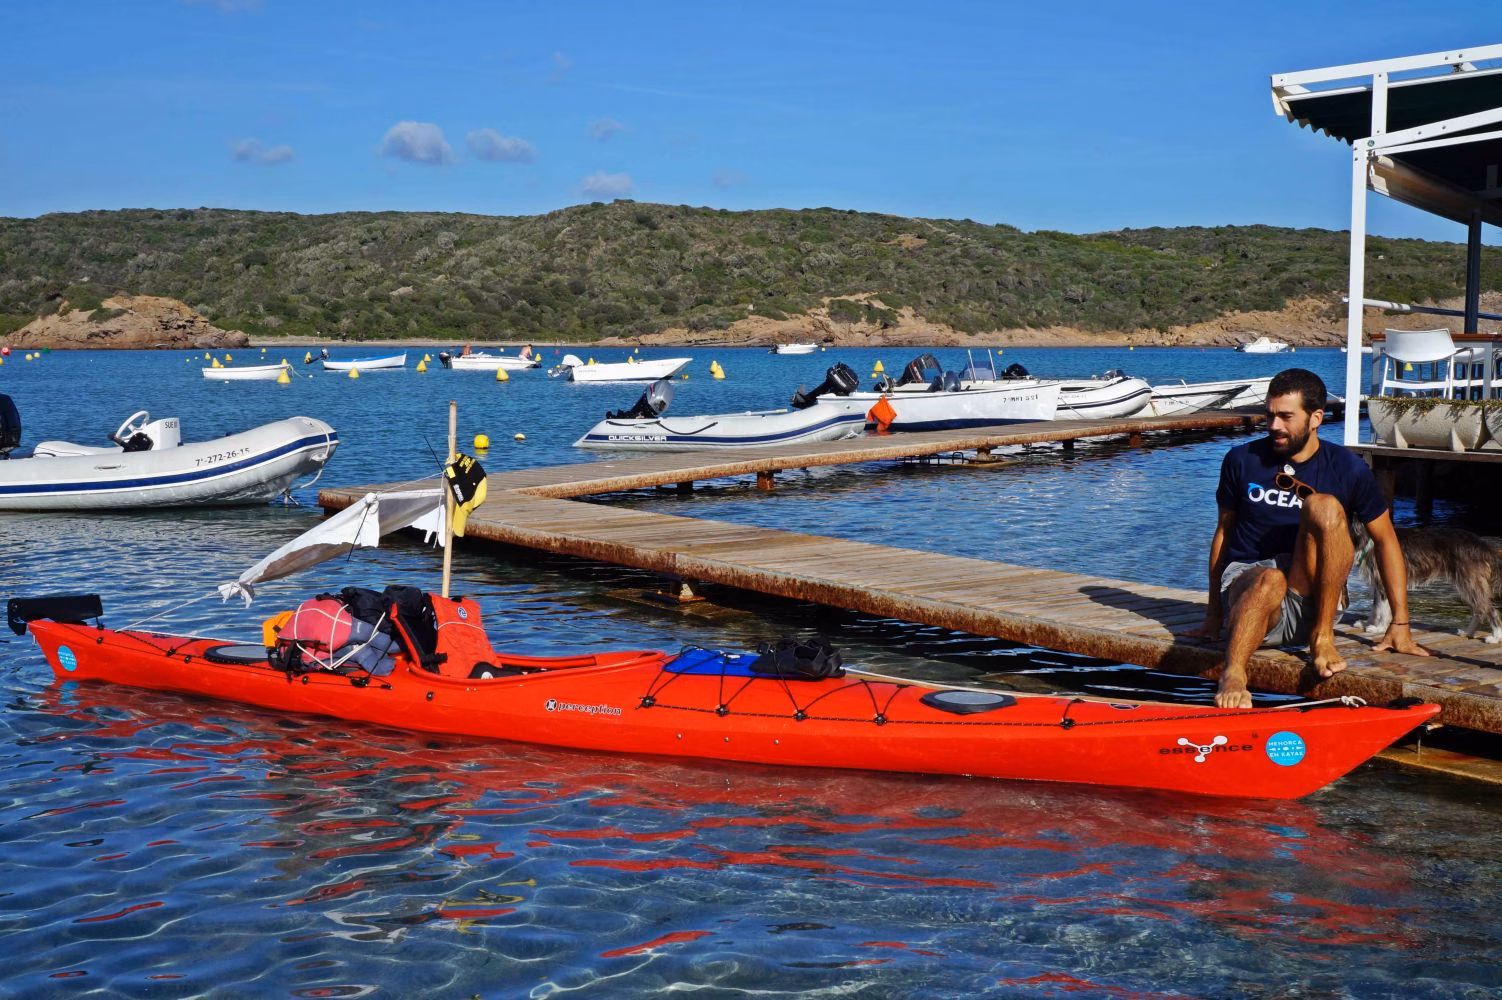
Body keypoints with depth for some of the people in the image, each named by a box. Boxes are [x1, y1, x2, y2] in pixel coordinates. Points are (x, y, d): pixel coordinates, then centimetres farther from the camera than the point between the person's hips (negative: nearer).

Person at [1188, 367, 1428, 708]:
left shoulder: (1348, 469, 3)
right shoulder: (1241, 460, 6)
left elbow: (1385, 540, 9)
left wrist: (1400, 623, 5)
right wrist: (1214, 613, 13)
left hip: (1311, 597, 0)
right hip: (1245, 583, 0)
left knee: (1325, 506, -26)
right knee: (1268, 581, -38)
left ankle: (1322, 635, -22)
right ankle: (1232, 675, -57)